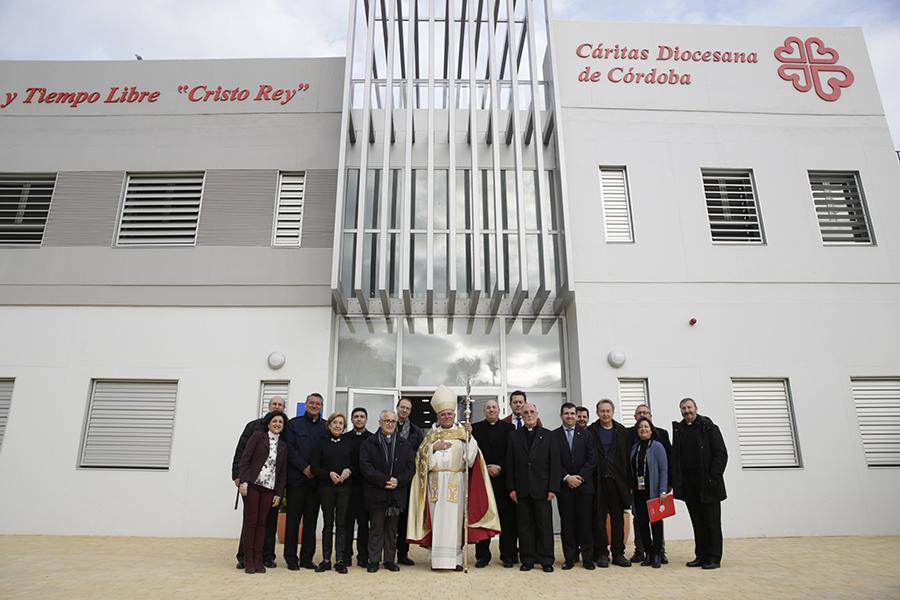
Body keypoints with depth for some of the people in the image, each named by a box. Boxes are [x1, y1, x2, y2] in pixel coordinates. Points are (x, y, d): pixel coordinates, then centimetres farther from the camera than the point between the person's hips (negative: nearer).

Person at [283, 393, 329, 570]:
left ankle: (307, 557, 14)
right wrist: (305, 467, -11)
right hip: (296, 478, -2)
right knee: (293, 519, 2)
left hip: (317, 479, 2)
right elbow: (290, 449, -4)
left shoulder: (327, 427, 9)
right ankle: (291, 557, 11)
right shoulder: (294, 424, 5)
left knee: (311, 520, 6)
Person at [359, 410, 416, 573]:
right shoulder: (369, 444, 1)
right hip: (376, 493, -2)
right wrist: (384, 480, -15)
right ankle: (374, 560, 13)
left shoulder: (405, 445, 10)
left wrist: (398, 481, -11)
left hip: (397, 494, 2)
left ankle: (390, 560, 19)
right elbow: (365, 467, -8)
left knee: (392, 529, 9)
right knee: (376, 528, 4)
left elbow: (411, 466, 5)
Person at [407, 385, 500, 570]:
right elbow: (423, 458, 5)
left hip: (456, 483, -1)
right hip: (437, 483, 1)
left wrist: (469, 436, -14)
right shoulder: (432, 434, 12)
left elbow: (470, 458, -3)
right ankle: (438, 558, 5)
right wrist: (433, 448, -11)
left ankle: (455, 558, 6)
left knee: (455, 519, -1)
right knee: (437, 519, -1)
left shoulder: (462, 433, 7)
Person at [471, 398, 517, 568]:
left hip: (503, 478, 0)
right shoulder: (476, 428, 9)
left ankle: (508, 555, 11)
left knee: (507, 517, 2)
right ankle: (482, 555, 11)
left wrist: (500, 468, -9)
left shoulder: (508, 428, 9)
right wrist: (486, 469, -9)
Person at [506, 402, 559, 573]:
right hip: (522, 490, 1)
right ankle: (527, 560, 14)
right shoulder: (514, 437, 9)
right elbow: (510, 465, 6)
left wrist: (553, 488, -6)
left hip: (542, 489, -1)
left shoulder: (548, 436, 5)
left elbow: (555, 464, 1)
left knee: (545, 525, 3)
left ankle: (546, 560, 13)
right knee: (524, 526, 5)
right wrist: (511, 488, -1)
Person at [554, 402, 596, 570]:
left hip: (584, 484, 1)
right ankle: (570, 557, 11)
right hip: (564, 485, -1)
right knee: (567, 522, 2)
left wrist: (580, 477, -8)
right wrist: (567, 477, -10)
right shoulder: (553, 436, 4)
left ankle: (588, 558, 10)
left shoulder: (585, 434, 8)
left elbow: (591, 460, 3)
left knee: (585, 521, 2)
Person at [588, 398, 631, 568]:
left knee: (618, 519, 7)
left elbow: (627, 457, 4)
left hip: (617, 481, 2)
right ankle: (601, 553, 12)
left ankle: (618, 553, 15)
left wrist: (629, 481, -1)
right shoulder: (590, 431, 1)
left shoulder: (622, 431, 6)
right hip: (598, 482, -2)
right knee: (599, 519, 4)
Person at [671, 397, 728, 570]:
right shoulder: (678, 430, 10)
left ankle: (714, 558, 8)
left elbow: (721, 453, -6)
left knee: (712, 521, 2)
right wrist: (675, 481, 3)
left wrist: (713, 477, -13)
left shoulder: (709, 427, -2)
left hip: (707, 483, -4)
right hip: (688, 483, 4)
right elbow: (675, 457, 11)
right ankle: (701, 556, 17)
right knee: (697, 522, 10)